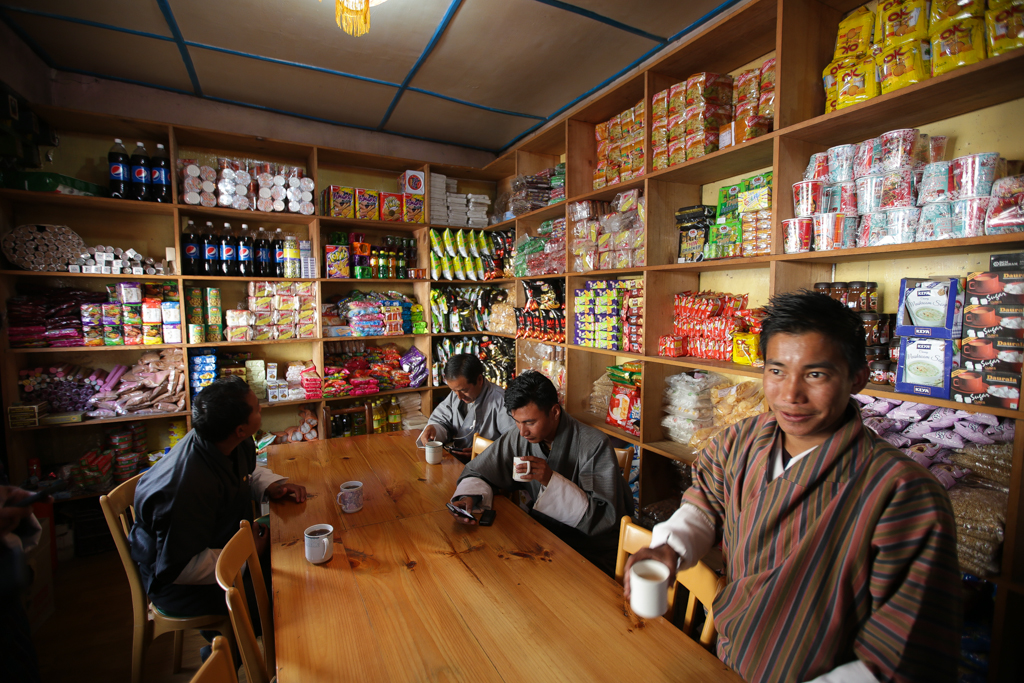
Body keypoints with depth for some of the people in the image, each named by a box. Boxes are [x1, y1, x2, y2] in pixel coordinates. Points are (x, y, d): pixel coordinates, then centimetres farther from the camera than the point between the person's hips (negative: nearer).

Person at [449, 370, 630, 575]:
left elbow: (606, 517, -20)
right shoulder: (519, 438, -6)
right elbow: (475, 473, 4)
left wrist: (552, 480, -31)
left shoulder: (594, 445, -20)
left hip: (591, 555, -5)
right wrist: (469, 497, -20)